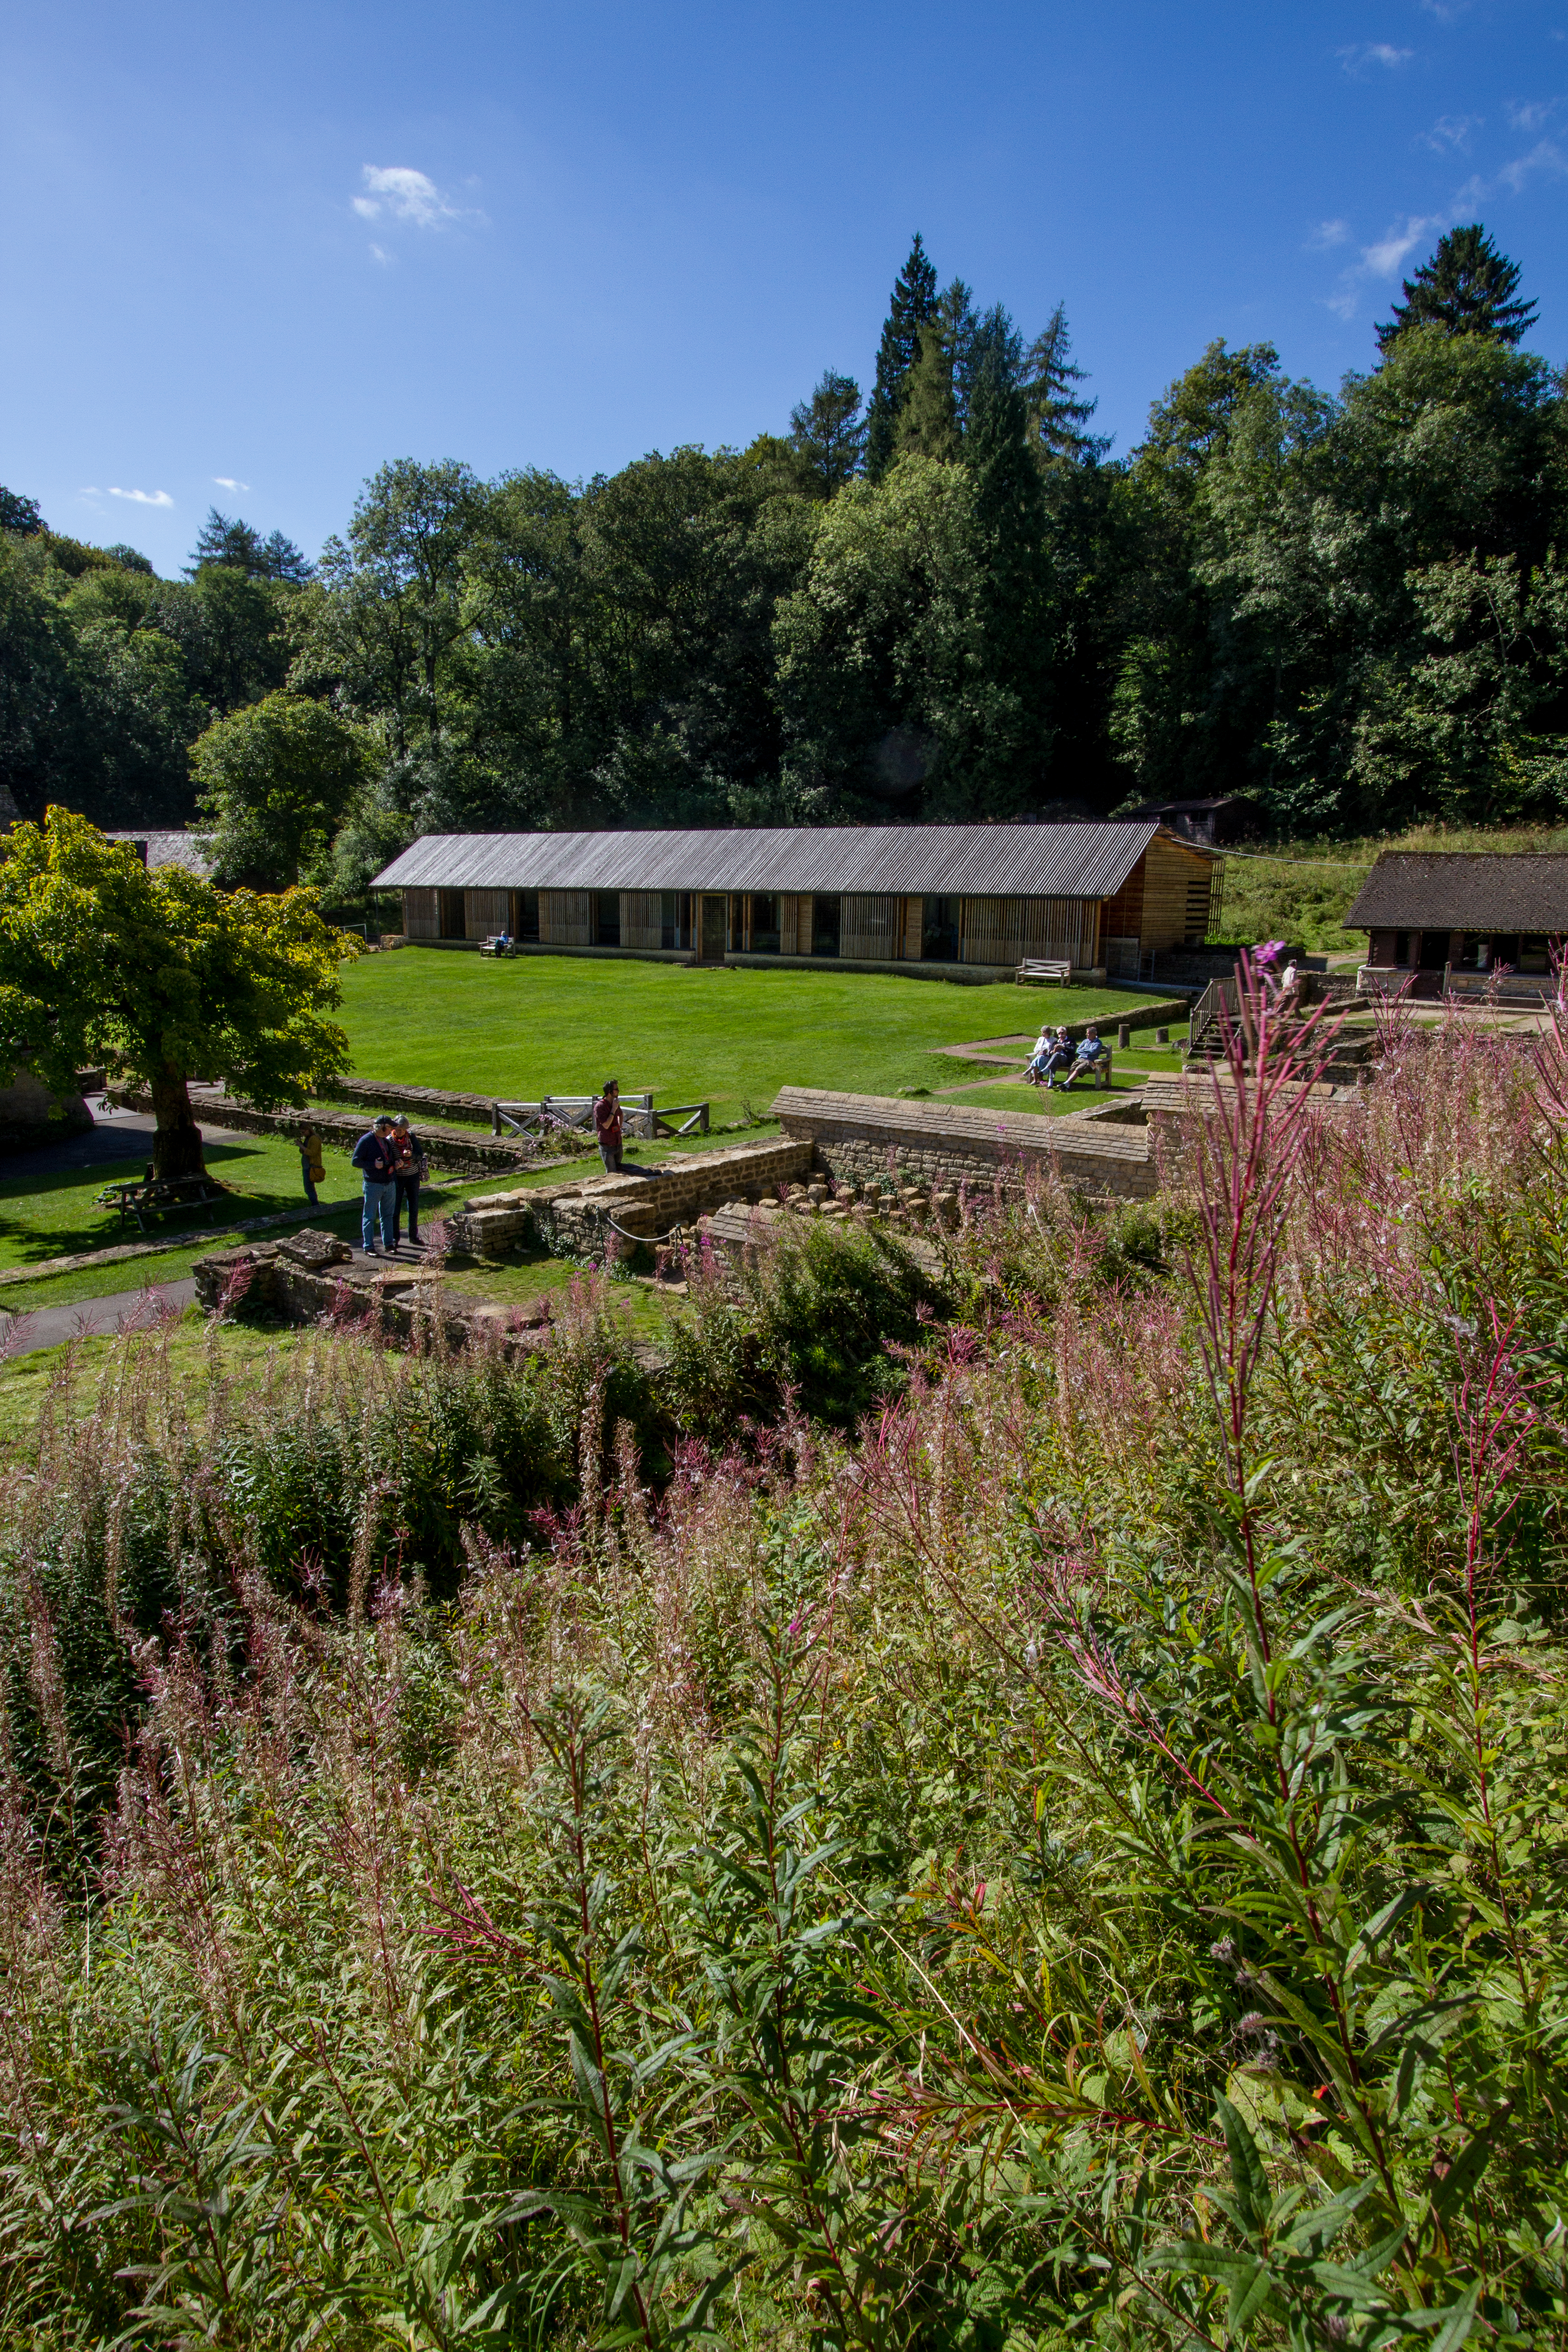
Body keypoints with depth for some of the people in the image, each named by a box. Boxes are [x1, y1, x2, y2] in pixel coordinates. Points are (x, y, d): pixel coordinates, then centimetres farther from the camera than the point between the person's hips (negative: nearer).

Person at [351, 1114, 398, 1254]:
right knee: (370, 1217, 2)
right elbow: (356, 1161, -11)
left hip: (390, 1184, 6)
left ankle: (388, 1244, 21)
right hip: (373, 1185, -6)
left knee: (388, 1216, 12)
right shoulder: (366, 1140, -10)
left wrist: (395, 1164, 2)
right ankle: (369, 1247, 7)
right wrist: (373, 1165, -22)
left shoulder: (387, 1141, 11)